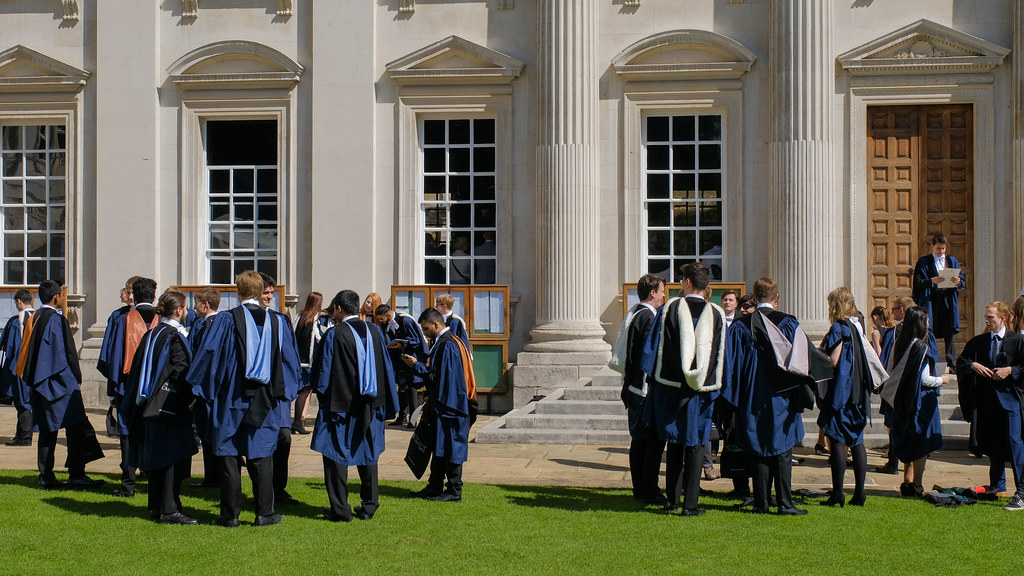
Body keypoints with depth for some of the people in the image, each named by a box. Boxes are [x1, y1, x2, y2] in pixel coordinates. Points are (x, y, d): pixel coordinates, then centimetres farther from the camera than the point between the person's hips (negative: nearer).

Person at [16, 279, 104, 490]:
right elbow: (67, 353, -14)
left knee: (47, 431, 10)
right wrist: (77, 379, -4)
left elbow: (27, 352, 17)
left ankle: (46, 477, 10)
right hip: (60, 383, -8)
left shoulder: (32, 319, 11)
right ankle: (76, 476, -7)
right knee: (75, 429, -5)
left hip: (39, 383, 8)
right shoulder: (57, 320, -13)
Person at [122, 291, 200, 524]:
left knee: (156, 457, 13)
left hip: (150, 406, 9)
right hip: (171, 406, -9)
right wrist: (190, 401, -8)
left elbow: (138, 368, 15)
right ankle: (169, 510, -7)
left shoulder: (151, 334, 11)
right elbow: (180, 372, -18)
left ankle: (156, 507, 18)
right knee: (174, 458, -5)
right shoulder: (175, 337, -13)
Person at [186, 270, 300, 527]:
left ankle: (230, 514, 8)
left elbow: (208, 356, -7)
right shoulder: (277, 323, 2)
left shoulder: (225, 321, -7)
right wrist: (282, 392, 19)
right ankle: (264, 513, 10)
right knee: (261, 457, 9)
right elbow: (289, 361, 8)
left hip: (231, 400, -2)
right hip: (264, 402, 2)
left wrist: (203, 390, 4)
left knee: (230, 456, 5)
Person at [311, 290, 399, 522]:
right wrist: (382, 402, 15)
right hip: (369, 405, 5)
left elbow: (323, 372, -7)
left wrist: (321, 394, 12)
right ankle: (369, 506, 17)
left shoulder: (334, 334, -12)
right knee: (368, 454, 14)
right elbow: (386, 369, 7)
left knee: (336, 455, 3)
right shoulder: (375, 331, 2)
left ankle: (340, 509, 2)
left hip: (340, 405, -5)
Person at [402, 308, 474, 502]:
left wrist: (416, 365, -12)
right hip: (441, 406, 10)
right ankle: (434, 488, 22)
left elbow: (438, 377, -20)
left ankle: (454, 491, 4)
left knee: (449, 448, -3)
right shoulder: (442, 342, 13)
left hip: (448, 406, -10)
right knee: (439, 448, 15)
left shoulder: (447, 345, -19)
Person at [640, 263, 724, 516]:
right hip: (702, 389, 0)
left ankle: (673, 499, 20)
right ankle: (690, 504, 2)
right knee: (695, 444, 5)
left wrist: (654, 381, 6)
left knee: (675, 442, 14)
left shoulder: (669, 309, -4)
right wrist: (713, 387, 13)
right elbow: (721, 356, 4)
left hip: (671, 385, 0)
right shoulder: (716, 314, 0)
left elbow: (654, 349, -3)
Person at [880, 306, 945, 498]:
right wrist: (942, 380, 1)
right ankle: (916, 486, 1)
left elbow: (892, 372, 9)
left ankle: (907, 483, 18)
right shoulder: (921, 348, -17)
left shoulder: (899, 344, 4)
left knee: (908, 442, 15)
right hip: (921, 401, -7)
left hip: (902, 400, 7)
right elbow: (924, 379, -17)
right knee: (922, 444, 1)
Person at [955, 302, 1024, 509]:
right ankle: (997, 485, 28)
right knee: (992, 445, 13)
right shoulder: (979, 342, 11)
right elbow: (960, 362, 15)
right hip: (987, 399, 5)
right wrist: (973, 365, -4)